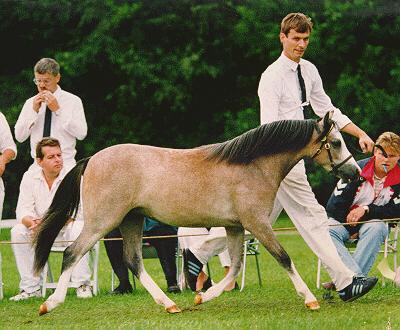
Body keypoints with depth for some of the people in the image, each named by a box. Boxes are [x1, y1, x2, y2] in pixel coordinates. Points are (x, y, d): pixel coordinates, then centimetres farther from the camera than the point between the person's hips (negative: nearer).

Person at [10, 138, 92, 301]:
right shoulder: (30, 178, 0)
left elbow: (77, 212, -20)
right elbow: (23, 211, -7)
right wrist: (31, 221, -33)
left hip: (68, 229, -3)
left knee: (79, 228, -36)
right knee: (17, 231, -23)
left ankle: (82, 284, -26)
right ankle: (31, 288, -20)